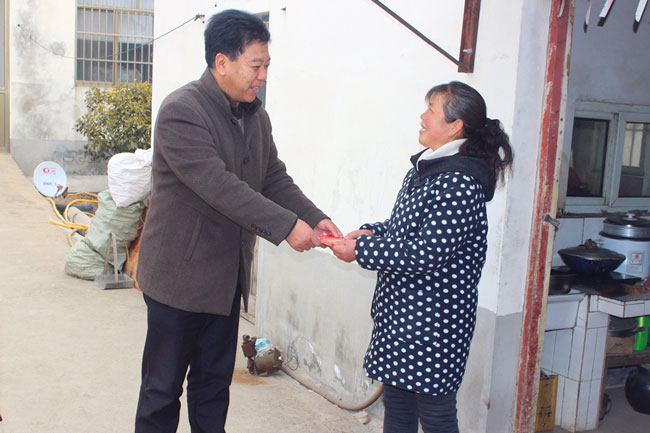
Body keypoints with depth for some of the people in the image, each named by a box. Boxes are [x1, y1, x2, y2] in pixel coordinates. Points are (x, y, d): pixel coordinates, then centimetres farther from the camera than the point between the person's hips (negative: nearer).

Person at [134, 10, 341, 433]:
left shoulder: (256, 116, 7)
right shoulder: (180, 112, -19)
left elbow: (275, 178, 8)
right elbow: (219, 186, -27)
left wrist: (315, 218, -9)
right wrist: (287, 226, -28)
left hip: (227, 277, 7)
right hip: (180, 275, -7)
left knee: (214, 385, 18)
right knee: (163, 387, 8)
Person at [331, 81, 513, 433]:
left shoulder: (460, 183, -20)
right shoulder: (423, 169, 9)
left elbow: (429, 253, -25)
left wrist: (360, 251, -20)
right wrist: (371, 232, 2)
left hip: (434, 320, -9)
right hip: (401, 312, 9)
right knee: (396, 403, 19)